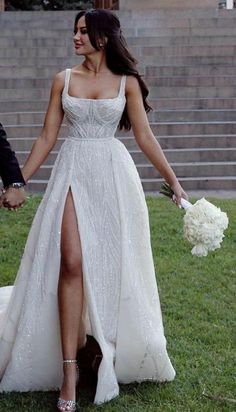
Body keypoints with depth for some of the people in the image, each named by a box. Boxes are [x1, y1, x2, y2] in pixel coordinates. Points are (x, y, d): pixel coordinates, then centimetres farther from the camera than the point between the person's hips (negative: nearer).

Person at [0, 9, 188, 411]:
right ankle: (69, 371, -10)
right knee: (71, 264, -12)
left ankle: (110, 354, 25)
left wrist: (174, 182, 0)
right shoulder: (63, 80, 6)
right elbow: (47, 137, 7)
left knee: (111, 264, 5)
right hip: (73, 172, 0)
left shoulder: (127, 82, 4)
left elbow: (145, 137, 4)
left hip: (112, 174, 0)